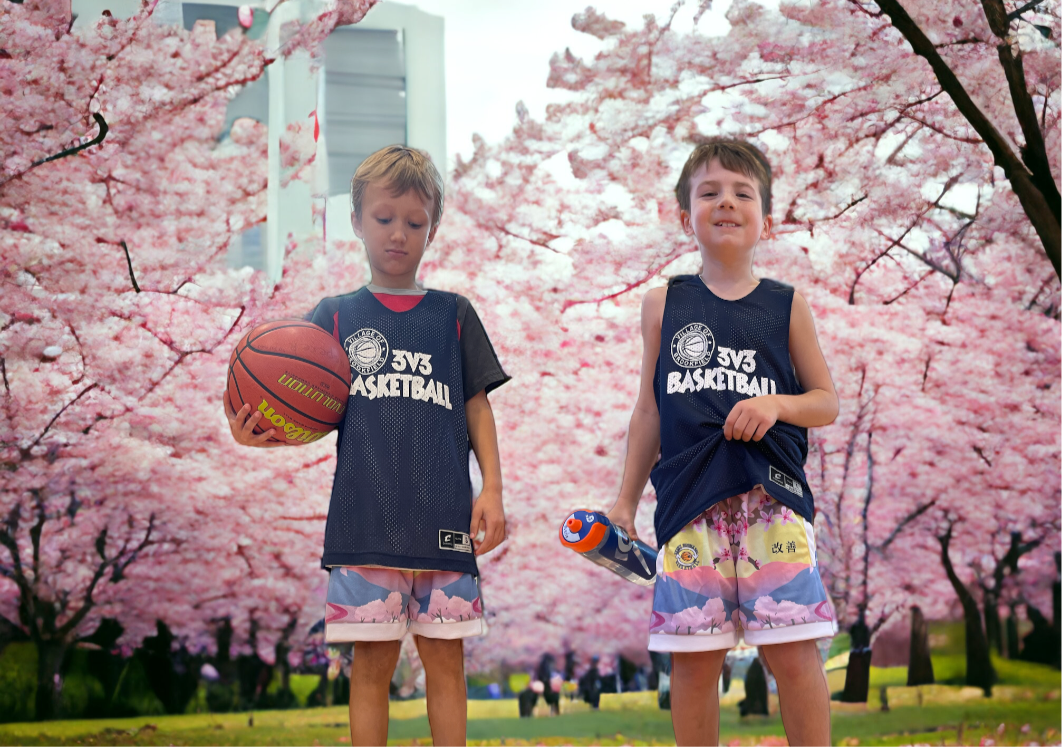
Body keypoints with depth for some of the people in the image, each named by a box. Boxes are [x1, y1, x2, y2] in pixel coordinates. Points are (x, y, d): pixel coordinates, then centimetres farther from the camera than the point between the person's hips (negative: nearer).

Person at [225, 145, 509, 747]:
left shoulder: (454, 315, 13)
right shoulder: (336, 317, 11)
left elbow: (477, 407, 13)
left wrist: (492, 489, 2)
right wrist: (265, 433, -17)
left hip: (443, 517, 1)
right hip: (365, 517, 0)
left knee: (445, 657, 1)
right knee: (372, 659, 1)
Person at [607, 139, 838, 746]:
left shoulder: (787, 307, 8)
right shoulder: (664, 306, 10)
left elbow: (827, 400, 12)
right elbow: (650, 411, 14)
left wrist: (775, 404, -9)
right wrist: (626, 502, 13)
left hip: (772, 497, -1)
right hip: (690, 501, 1)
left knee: (794, 651, -5)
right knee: (694, 659, 2)